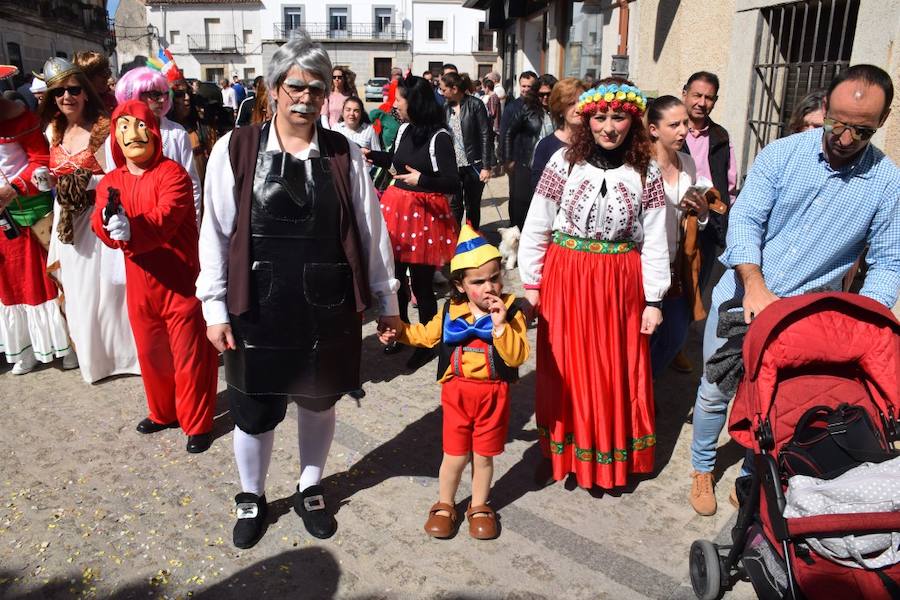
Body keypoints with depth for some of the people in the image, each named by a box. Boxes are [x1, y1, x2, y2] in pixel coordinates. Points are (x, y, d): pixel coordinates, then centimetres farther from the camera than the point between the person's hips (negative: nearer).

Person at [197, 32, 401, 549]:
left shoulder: (345, 154, -1)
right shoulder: (235, 149, -5)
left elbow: (370, 231, 2)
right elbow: (216, 231, -2)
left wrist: (387, 300, 5)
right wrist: (215, 306, -3)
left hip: (328, 306, 1)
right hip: (258, 305, -1)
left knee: (319, 400, 17)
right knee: (254, 407, 12)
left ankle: (311, 491, 42)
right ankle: (252, 499, 39)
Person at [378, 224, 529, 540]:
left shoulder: (510, 312, -11)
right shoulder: (450, 311, -3)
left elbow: (517, 356, -20)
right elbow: (428, 335, 16)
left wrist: (500, 325, -30)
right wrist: (400, 332, 4)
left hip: (493, 393, -1)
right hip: (457, 392, 1)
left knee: (483, 456, 13)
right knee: (455, 455, 8)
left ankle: (479, 507, 34)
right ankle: (445, 505, 31)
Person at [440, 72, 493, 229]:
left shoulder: (475, 104, -7)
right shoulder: (446, 108, 6)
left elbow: (486, 136, -8)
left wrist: (486, 166, -12)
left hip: (473, 165, -3)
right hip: (453, 165, 3)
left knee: (473, 206, 10)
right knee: (454, 205, 3)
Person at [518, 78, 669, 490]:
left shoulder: (646, 173, 0)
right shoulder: (564, 162, -4)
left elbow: (655, 243, 1)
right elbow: (536, 229, -2)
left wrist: (654, 300, -1)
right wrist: (531, 284, -3)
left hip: (621, 284, 1)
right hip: (565, 280, -1)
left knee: (618, 373, 10)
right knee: (563, 370, 9)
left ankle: (613, 458, 29)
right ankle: (559, 450, 29)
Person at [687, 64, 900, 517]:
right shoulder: (782, 154, -5)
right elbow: (745, 220, -10)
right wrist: (754, 284, -25)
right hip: (742, 296, 0)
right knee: (715, 390, 9)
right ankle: (702, 468, 32)